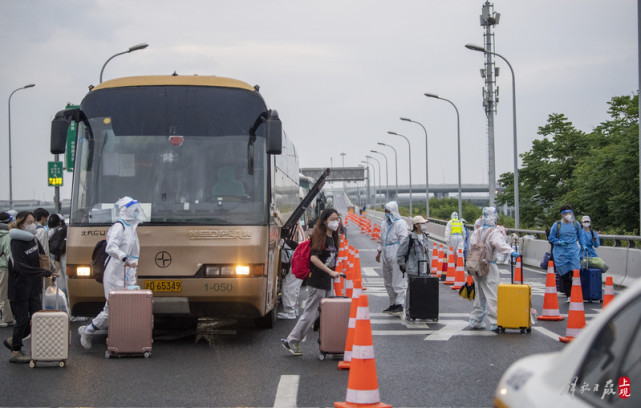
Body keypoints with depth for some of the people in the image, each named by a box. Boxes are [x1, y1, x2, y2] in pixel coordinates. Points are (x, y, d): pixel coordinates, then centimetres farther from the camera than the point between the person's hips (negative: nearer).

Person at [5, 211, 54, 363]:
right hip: (20, 287, -8)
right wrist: (43, 272, -25)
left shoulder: (34, 239, 8)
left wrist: (47, 269, 8)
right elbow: (20, 267, -24)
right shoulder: (17, 243, -16)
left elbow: (42, 256, 25)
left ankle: (12, 341, 25)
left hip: (33, 287, 8)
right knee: (22, 319, -2)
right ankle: (16, 353, 11)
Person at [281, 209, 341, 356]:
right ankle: (292, 341, 1)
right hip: (316, 281, -8)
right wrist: (330, 272, -23)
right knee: (311, 313, -6)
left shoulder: (333, 238, 15)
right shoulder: (319, 236, -12)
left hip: (326, 283, 8)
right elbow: (313, 257, -20)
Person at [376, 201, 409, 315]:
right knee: (388, 281, 12)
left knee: (397, 281, -9)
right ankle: (393, 304, 20)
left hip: (396, 256, -9)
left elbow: (403, 241, -14)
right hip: (386, 256, 9)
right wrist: (379, 252, 25)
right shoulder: (384, 223, 17)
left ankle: (400, 305, -7)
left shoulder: (400, 223, -9)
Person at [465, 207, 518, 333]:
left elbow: (471, 243, 5)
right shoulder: (494, 231, -12)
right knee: (492, 295, -7)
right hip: (489, 266, -7)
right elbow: (499, 243, -29)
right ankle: (494, 323, -11)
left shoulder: (477, 231, 10)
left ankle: (475, 321, 22)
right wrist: (511, 251, -41)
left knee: (480, 295, 18)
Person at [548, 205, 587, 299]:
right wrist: (559, 242, -9)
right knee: (564, 274, -1)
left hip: (573, 251, 1)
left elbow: (581, 235, 22)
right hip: (561, 252, -1)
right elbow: (551, 238, 7)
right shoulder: (556, 225, 1)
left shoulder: (576, 224, 8)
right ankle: (569, 296, 10)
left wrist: (583, 245, 9)